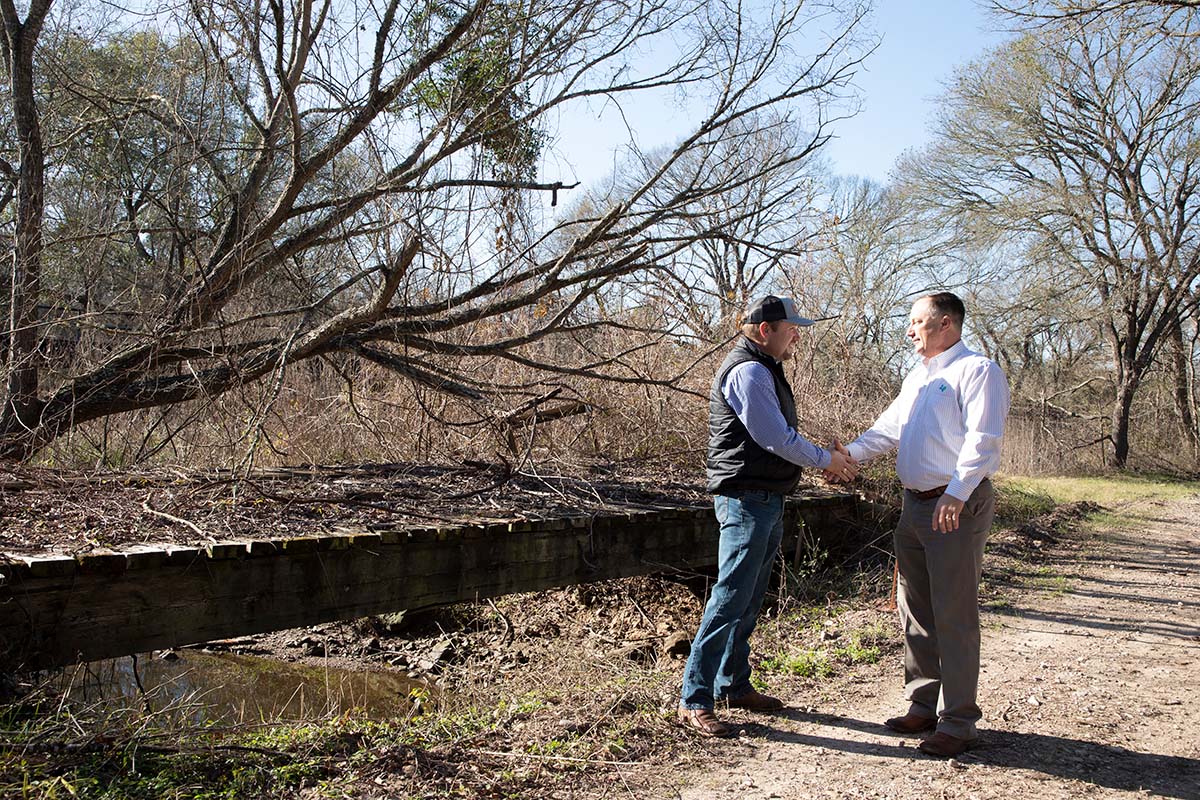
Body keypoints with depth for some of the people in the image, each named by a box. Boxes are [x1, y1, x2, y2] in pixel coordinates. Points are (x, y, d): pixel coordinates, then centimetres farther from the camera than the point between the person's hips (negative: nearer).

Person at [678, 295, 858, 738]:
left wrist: (828, 457, 10)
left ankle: (734, 685, 27)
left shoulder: (765, 369, 18)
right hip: (746, 501, -11)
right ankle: (694, 701, -4)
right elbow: (777, 439, -19)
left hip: (767, 502, 11)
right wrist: (826, 460, -5)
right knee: (729, 600, -9)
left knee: (749, 601, 16)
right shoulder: (748, 371, -16)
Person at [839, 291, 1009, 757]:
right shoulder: (918, 377, 19)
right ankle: (924, 705, 26)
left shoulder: (977, 370, -9)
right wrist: (849, 453, 7)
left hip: (958, 507, -9)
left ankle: (957, 722, 5)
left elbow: (983, 440, -20)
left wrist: (956, 493, -31)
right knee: (916, 610, 14)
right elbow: (889, 429, 22)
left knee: (954, 614, -4)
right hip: (915, 504, 9)